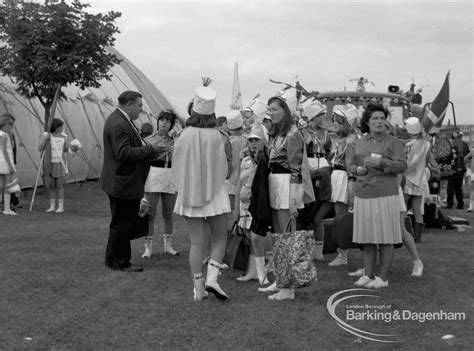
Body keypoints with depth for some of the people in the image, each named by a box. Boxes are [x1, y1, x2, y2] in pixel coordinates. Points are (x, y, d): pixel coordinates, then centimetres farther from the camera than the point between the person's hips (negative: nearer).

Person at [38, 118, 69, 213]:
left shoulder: (63, 136, 1)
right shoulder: (47, 135, -7)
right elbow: (40, 149, -11)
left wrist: (67, 146, -12)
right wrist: (45, 139, -25)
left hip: (60, 163, 1)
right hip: (50, 164, -1)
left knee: (59, 185, -1)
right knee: (51, 185, 4)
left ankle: (61, 206, 4)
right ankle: (52, 206, 11)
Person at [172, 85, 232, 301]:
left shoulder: (184, 136, -7)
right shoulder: (218, 137, -11)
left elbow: (177, 170, 2)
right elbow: (226, 171, -6)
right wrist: (229, 156, 13)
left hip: (189, 194, 2)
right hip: (214, 194, -2)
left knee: (196, 242, 8)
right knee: (219, 238, 13)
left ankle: (198, 289, 10)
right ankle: (212, 278, -4)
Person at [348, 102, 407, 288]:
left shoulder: (393, 142, 1)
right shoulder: (359, 143, 14)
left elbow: (402, 166, -8)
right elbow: (351, 165, 19)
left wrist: (381, 162, -22)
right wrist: (358, 169, -4)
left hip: (385, 195, -4)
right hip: (362, 196, 4)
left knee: (385, 238, -1)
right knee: (366, 238, 8)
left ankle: (383, 277, 7)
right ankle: (368, 274, 17)